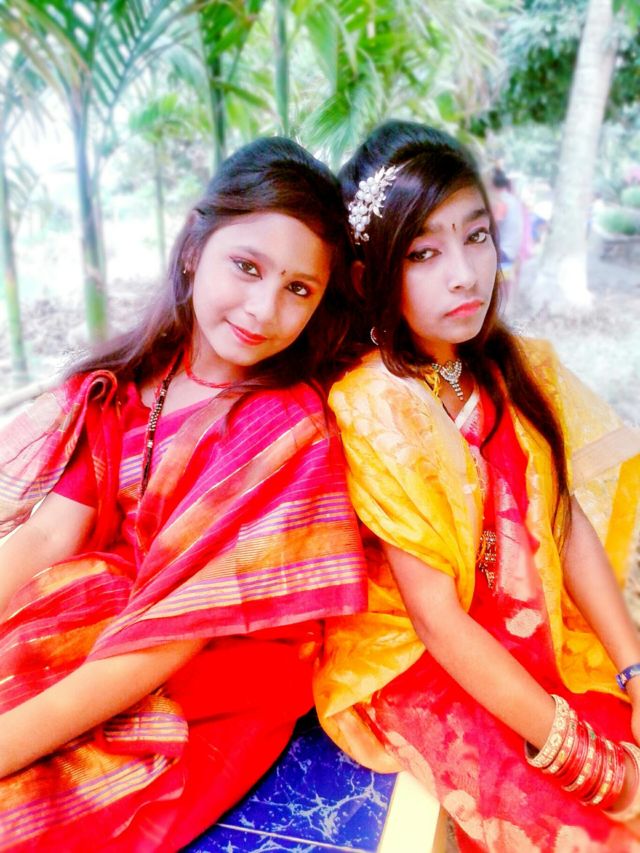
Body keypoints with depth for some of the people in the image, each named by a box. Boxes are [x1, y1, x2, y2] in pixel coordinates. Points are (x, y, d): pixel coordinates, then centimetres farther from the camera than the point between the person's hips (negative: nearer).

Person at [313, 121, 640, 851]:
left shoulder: (521, 372, 1)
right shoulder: (371, 408, -17)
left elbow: (572, 529, -1)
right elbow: (438, 620, -17)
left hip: (541, 644, 5)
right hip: (412, 663, -5)